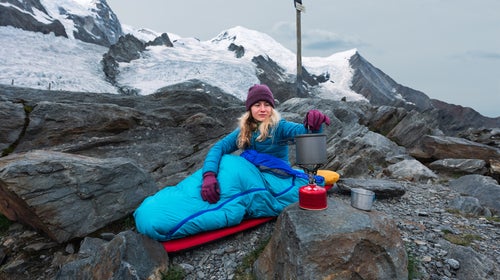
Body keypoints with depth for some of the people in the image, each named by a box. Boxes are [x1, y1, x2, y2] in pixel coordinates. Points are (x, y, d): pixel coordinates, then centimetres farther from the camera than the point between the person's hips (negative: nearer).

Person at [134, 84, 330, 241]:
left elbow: (303, 131, -24)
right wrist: (209, 175, -27)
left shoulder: (279, 126, -5)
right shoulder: (244, 131, 6)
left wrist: (313, 125, -50)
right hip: (249, 175, 5)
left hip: (272, 184, -5)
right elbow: (218, 148, -7)